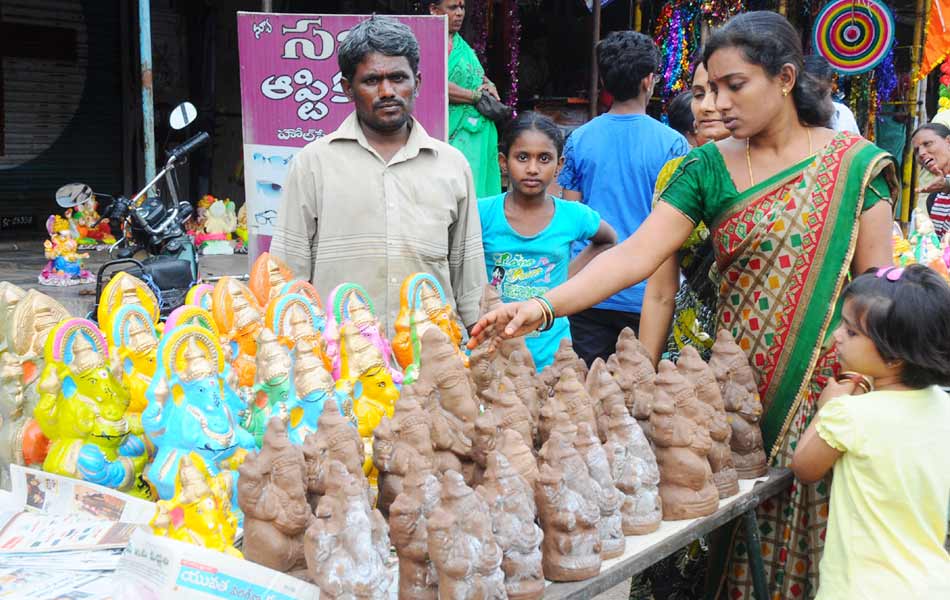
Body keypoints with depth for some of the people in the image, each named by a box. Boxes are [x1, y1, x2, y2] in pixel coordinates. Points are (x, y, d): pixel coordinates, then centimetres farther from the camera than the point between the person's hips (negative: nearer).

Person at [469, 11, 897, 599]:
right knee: (730, 546, 4)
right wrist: (541, 307, -22)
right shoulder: (708, 169, 1)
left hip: (825, 394, -1)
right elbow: (636, 254, -9)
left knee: (811, 547, 4)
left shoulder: (854, 163, -2)